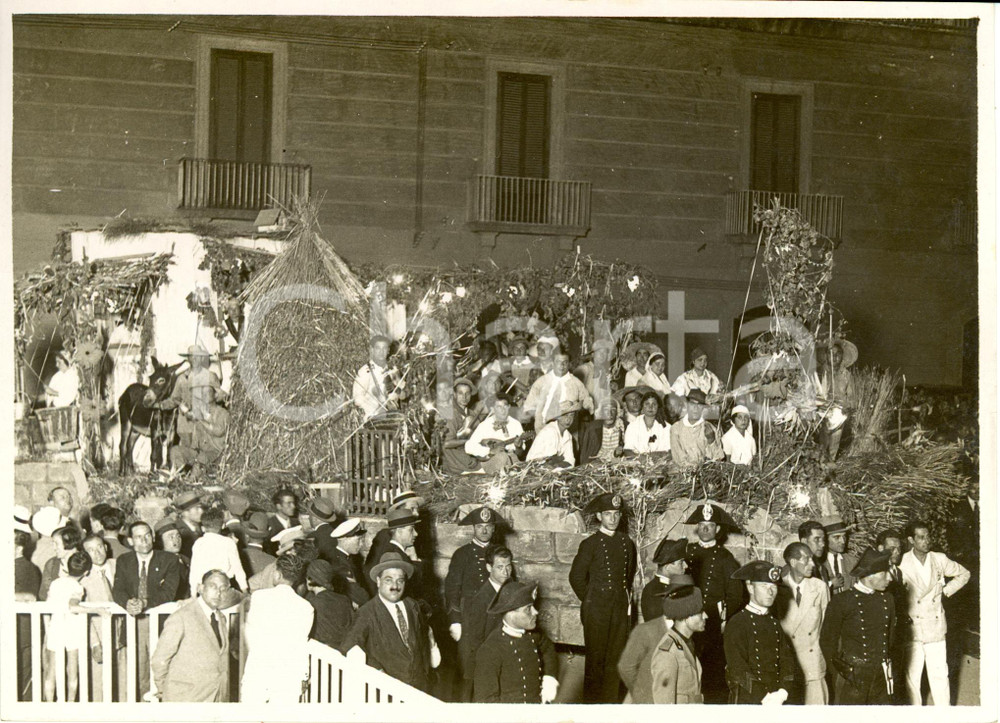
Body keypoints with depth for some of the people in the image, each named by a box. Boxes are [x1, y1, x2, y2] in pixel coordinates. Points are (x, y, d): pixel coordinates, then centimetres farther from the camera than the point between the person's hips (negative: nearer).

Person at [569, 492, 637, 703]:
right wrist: (590, 601, 1)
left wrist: (626, 597, 13)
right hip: (597, 609, -4)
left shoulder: (627, 543, 8)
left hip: (621, 608, 4)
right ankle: (592, 701, 7)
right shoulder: (590, 544, -6)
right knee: (596, 659, 0)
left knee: (617, 657, 5)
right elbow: (576, 577, -1)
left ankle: (613, 698, 13)